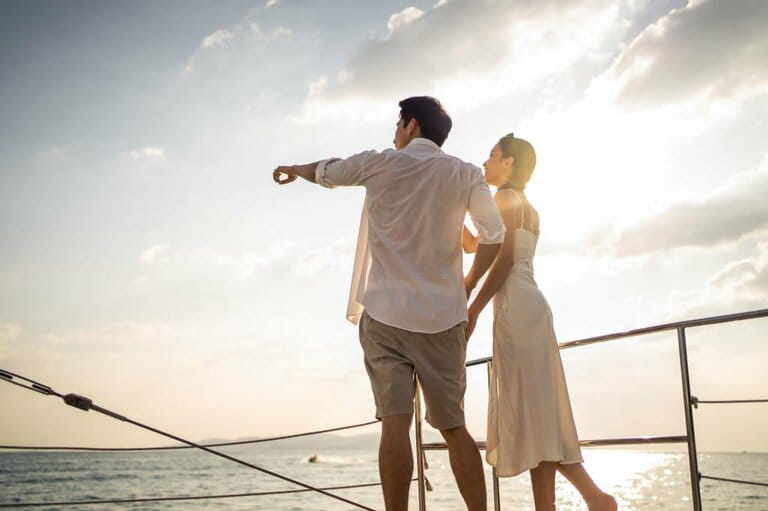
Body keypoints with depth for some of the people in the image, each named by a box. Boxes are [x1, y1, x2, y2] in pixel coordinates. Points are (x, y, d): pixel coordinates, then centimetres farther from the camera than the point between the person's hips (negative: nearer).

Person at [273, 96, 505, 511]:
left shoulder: (379, 163, 6)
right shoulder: (466, 174, 7)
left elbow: (324, 173, 23)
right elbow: (494, 234, -2)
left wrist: (293, 170, 45)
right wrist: (466, 288, 11)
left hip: (385, 313, -1)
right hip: (443, 316, 2)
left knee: (395, 422, -6)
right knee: (453, 426, 7)